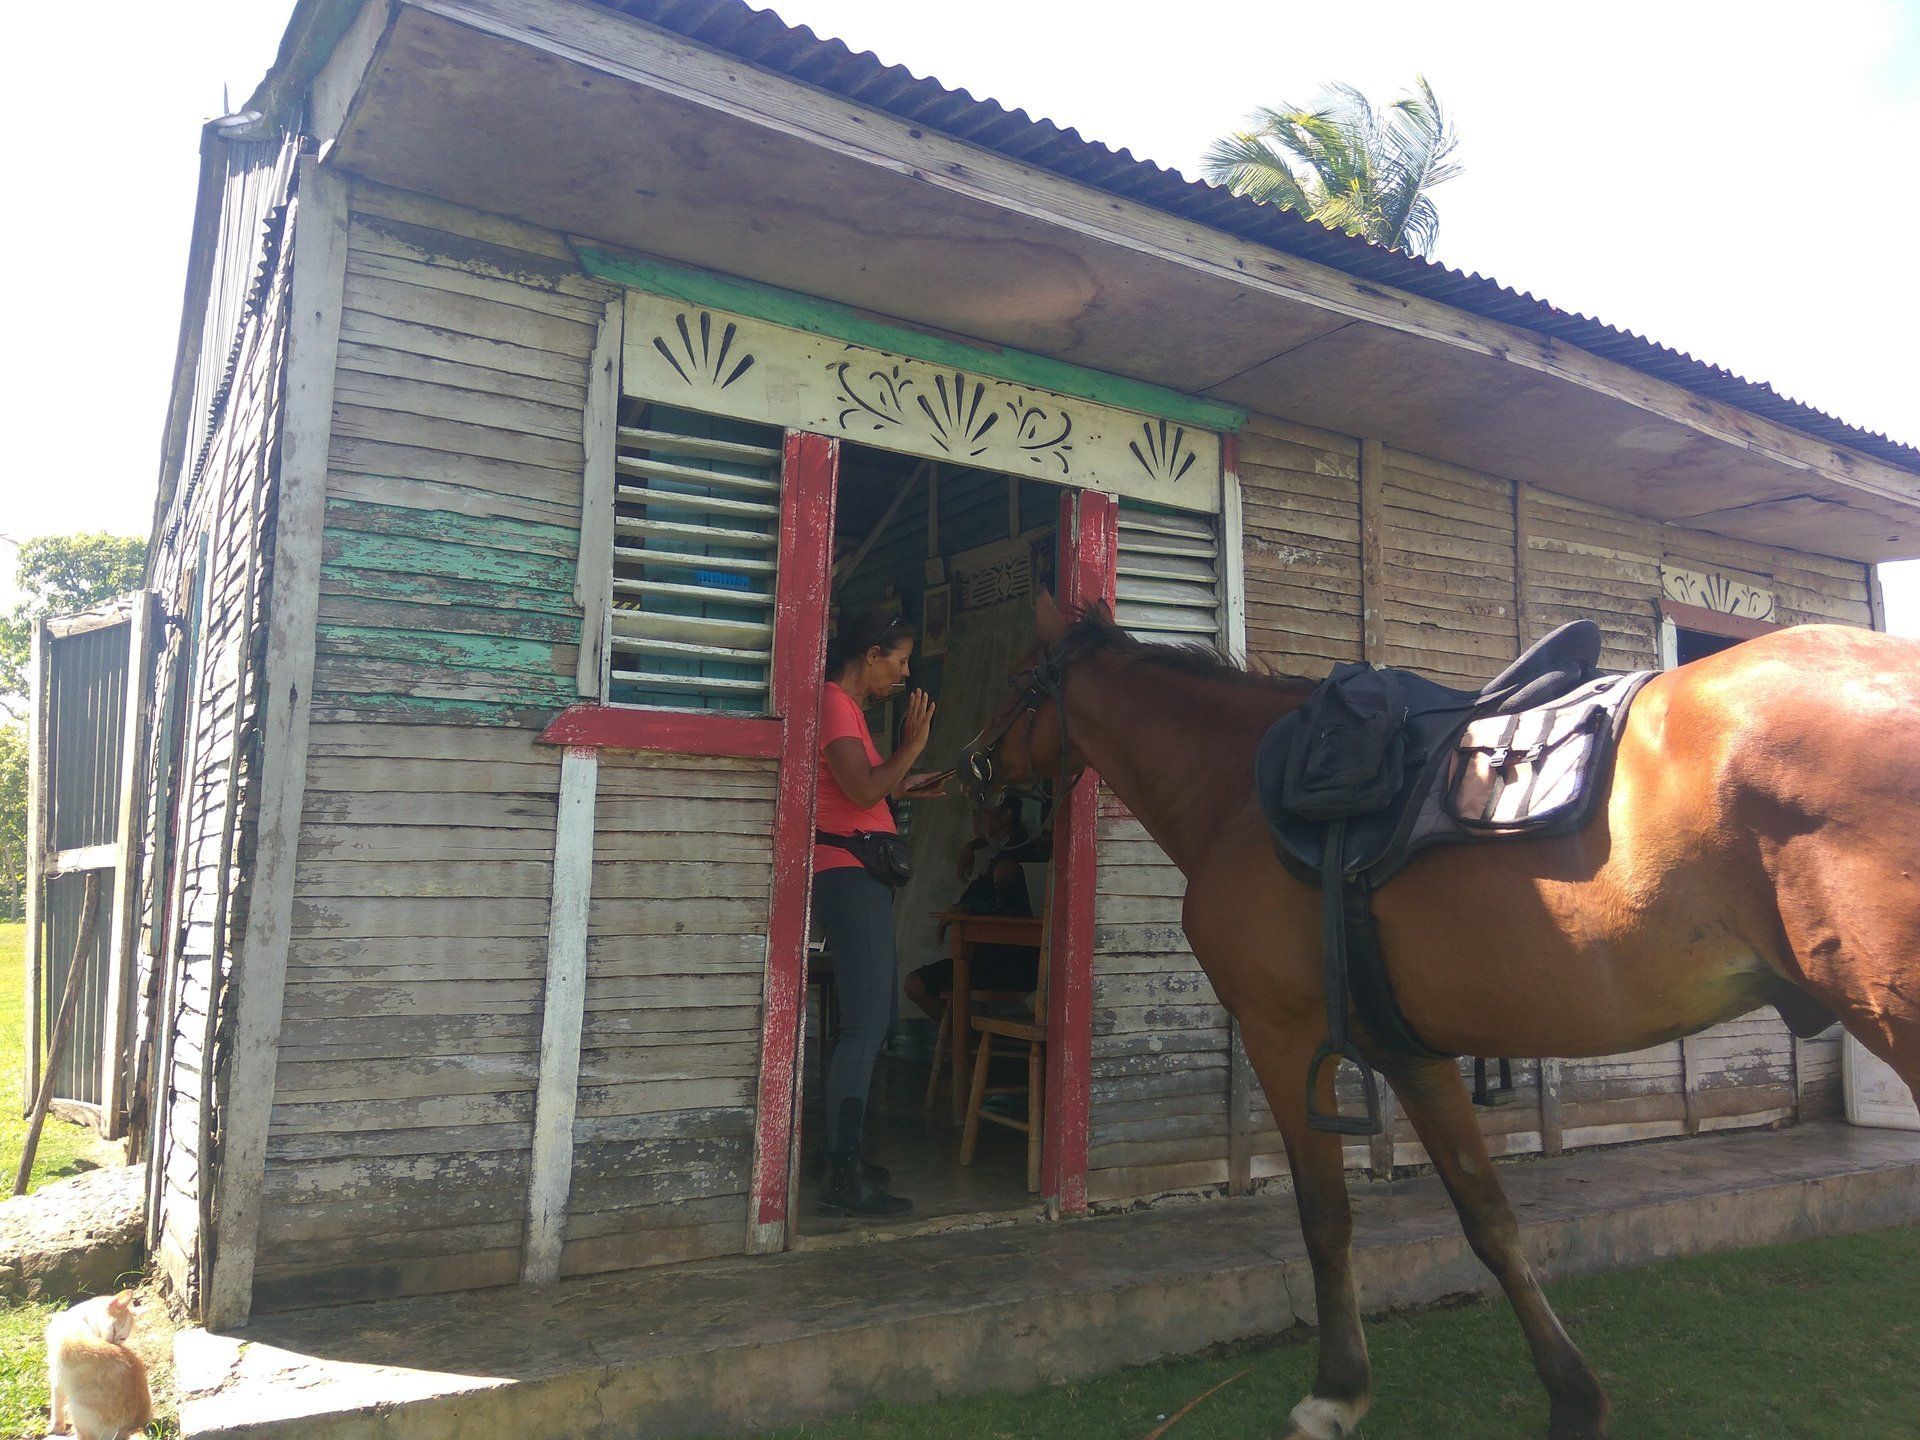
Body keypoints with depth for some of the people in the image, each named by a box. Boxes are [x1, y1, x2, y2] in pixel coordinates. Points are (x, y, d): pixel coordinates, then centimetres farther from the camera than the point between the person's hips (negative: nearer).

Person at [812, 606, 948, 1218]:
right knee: (867, 1023, -11)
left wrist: (905, 788, 18)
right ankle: (844, 1179, -8)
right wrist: (912, 744, -12)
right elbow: (862, 791, -21)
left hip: (859, 875, 11)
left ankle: (849, 1156, 25)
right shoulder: (835, 703, -10)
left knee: (870, 1021, 15)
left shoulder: (848, 706, 20)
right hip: (849, 873, -11)